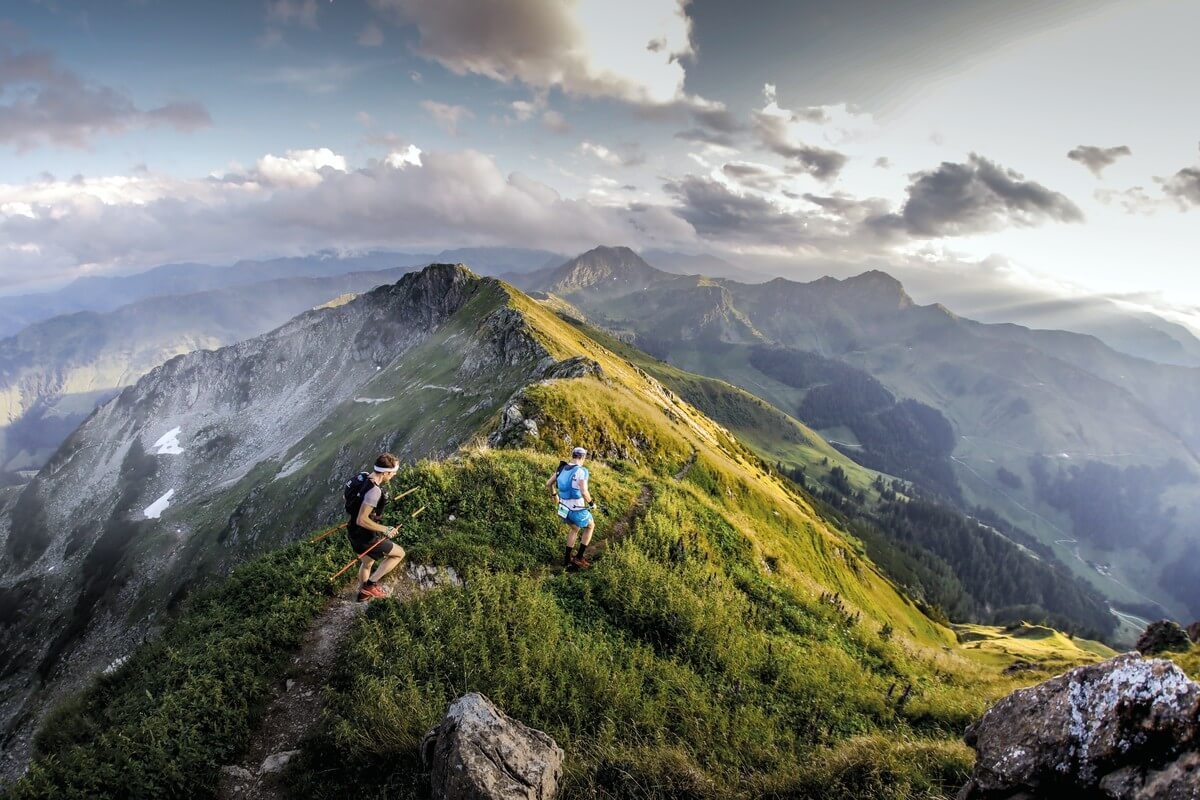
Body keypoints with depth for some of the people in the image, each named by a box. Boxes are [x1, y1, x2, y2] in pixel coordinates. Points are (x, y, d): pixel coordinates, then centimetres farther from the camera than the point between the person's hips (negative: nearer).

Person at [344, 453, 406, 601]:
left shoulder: (363, 476, -4)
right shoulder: (375, 490, -31)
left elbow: (349, 498, 14)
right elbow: (362, 520, -33)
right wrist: (385, 530, -21)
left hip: (353, 532, 9)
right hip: (366, 537, -9)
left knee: (367, 563, 32)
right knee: (399, 553, 9)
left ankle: (363, 594, 53)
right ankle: (370, 584, 10)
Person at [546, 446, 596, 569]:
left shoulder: (562, 468, 3)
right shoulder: (581, 471, -20)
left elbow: (548, 484, 11)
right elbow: (584, 492, -30)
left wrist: (554, 495, 28)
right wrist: (591, 504, -12)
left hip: (564, 508, 6)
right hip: (577, 510, -6)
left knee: (575, 529, 32)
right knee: (590, 526, 24)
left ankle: (567, 559, 35)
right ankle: (579, 558, 22)